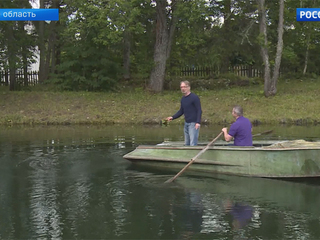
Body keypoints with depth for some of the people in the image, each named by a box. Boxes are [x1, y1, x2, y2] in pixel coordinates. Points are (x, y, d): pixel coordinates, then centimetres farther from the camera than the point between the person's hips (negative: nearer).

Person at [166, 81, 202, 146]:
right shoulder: (183, 99, 13)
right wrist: (172, 117, 7)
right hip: (186, 123, 8)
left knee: (193, 144, -12)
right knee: (186, 144, 11)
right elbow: (181, 111, 20)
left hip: (193, 123, -8)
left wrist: (198, 122, -22)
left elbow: (199, 110, -13)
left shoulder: (194, 97, -10)